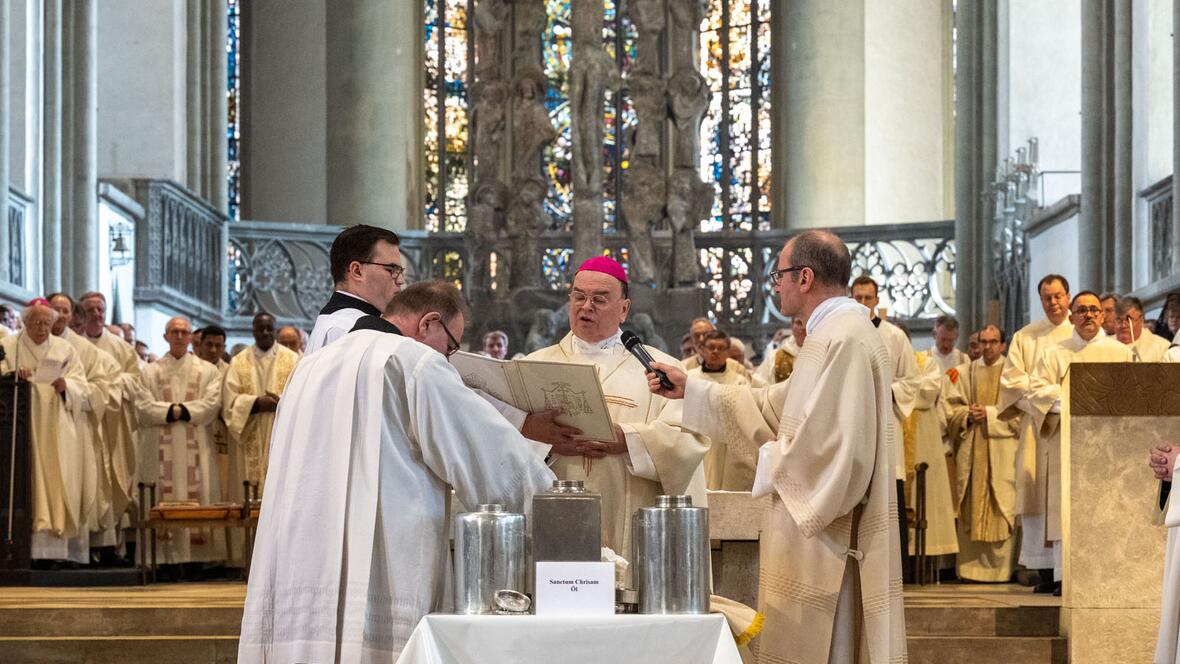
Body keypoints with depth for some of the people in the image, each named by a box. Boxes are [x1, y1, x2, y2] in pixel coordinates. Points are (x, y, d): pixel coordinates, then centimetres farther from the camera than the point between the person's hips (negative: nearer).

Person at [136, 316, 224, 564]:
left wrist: (179, 410, -10)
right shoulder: (151, 371, 13)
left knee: (197, 495, -6)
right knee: (164, 499, -6)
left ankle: (199, 557, -6)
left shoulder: (207, 371, 12)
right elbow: (145, 407, 0)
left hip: (195, 448, 0)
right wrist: (173, 411, -11)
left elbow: (211, 404, -3)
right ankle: (166, 557, -7)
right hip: (162, 448, 0)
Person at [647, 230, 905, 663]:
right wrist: (691, 391, 21)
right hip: (816, 526, 11)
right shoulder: (833, 334, 16)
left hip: (825, 533, -11)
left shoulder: (844, 340, -19)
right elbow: (774, 406, 21)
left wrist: (772, 464, -9)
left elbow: (833, 446, -25)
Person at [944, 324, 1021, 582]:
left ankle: (1000, 567, -5)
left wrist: (989, 414, -11)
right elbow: (951, 408, 11)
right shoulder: (964, 372, 15)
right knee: (971, 507, 0)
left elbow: (1017, 410, -3)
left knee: (1002, 507, -7)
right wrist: (968, 415, -8)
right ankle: (972, 565, 3)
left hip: (1001, 449, -3)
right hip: (970, 449, 3)